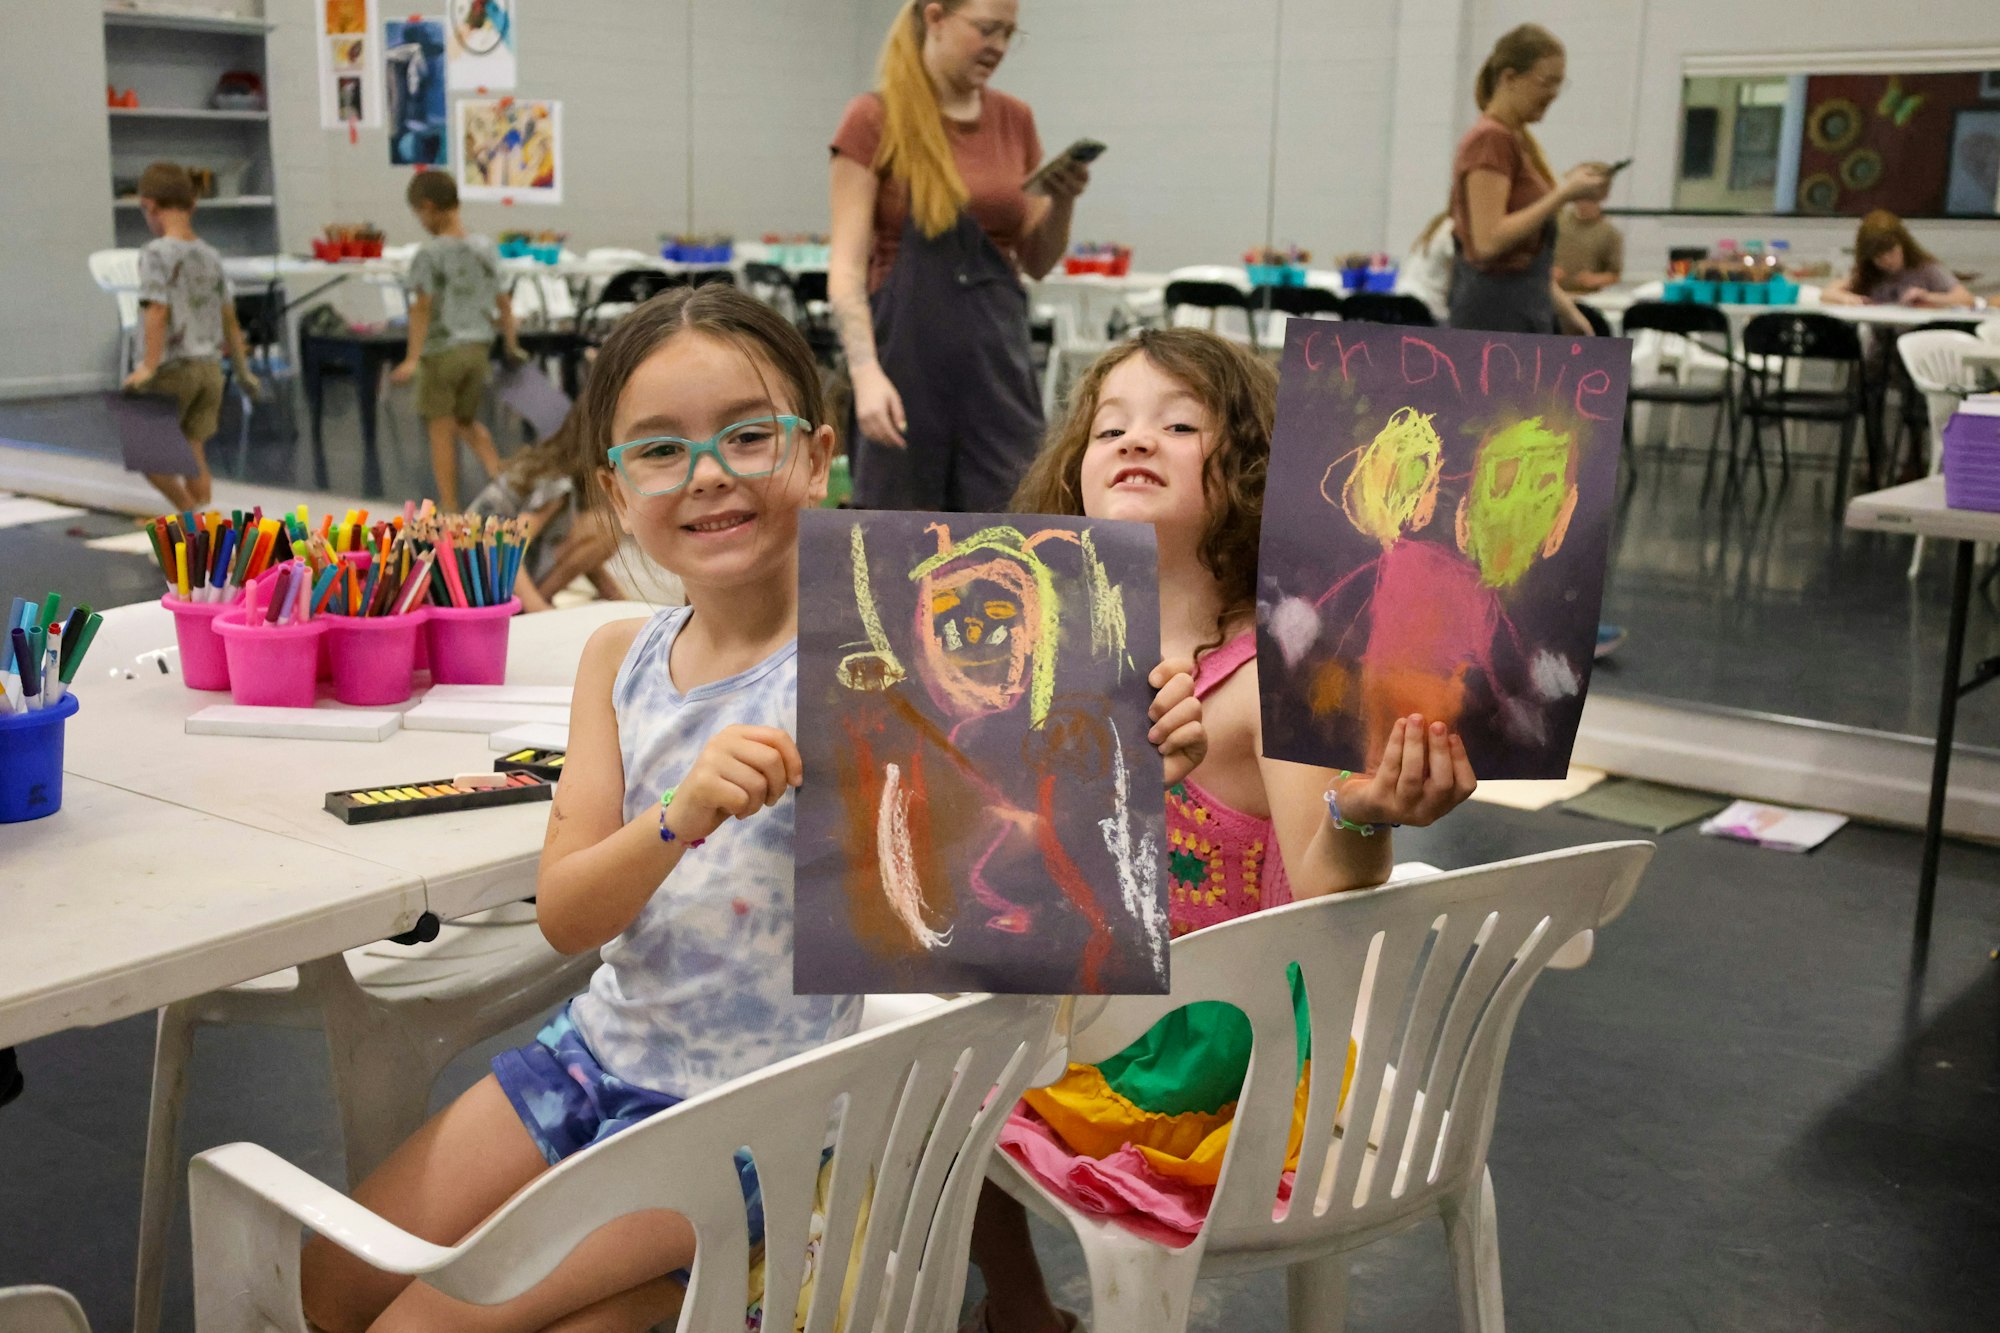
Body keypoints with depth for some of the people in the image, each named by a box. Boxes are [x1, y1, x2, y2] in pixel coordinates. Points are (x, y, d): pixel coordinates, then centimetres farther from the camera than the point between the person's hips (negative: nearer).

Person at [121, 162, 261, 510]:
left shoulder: (156, 253, -10)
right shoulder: (211, 255, 8)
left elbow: (157, 312, -20)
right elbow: (229, 318, 12)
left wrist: (148, 366, -21)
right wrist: (243, 369, 19)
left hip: (172, 367, -6)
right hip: (209, 366, 6)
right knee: (195, 455, 12)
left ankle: (194, 515, -9)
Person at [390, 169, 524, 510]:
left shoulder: (430, 254, -12)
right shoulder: (485, 249, 3)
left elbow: (423, 306, -20)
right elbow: (504, 302, 8)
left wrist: (412, 359, -22)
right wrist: (513, 346, 20)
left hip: (441, 351, -5)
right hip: (478, 347, 5)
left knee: (441, 431, 4)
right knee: (467, 422, 22)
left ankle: (450, 509, 7)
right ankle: (499, 475, 2)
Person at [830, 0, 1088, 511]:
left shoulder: (1016, 120, 9)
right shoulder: (874, 120, -6)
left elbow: (1037, 261, 13)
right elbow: (847, 266, -12)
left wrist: (1062, 202, -7)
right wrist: (866, 373, -25)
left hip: (998, 353, 4)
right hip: (907, 350, -4)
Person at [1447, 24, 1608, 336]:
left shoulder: (1519, 139, 16)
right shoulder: (1491, 140, -14)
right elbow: (1489, 240, -23)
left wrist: (1560, 304, 21)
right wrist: (1564, 193, -18)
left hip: (1523, 309, 10)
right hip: (1496, 313, -10)